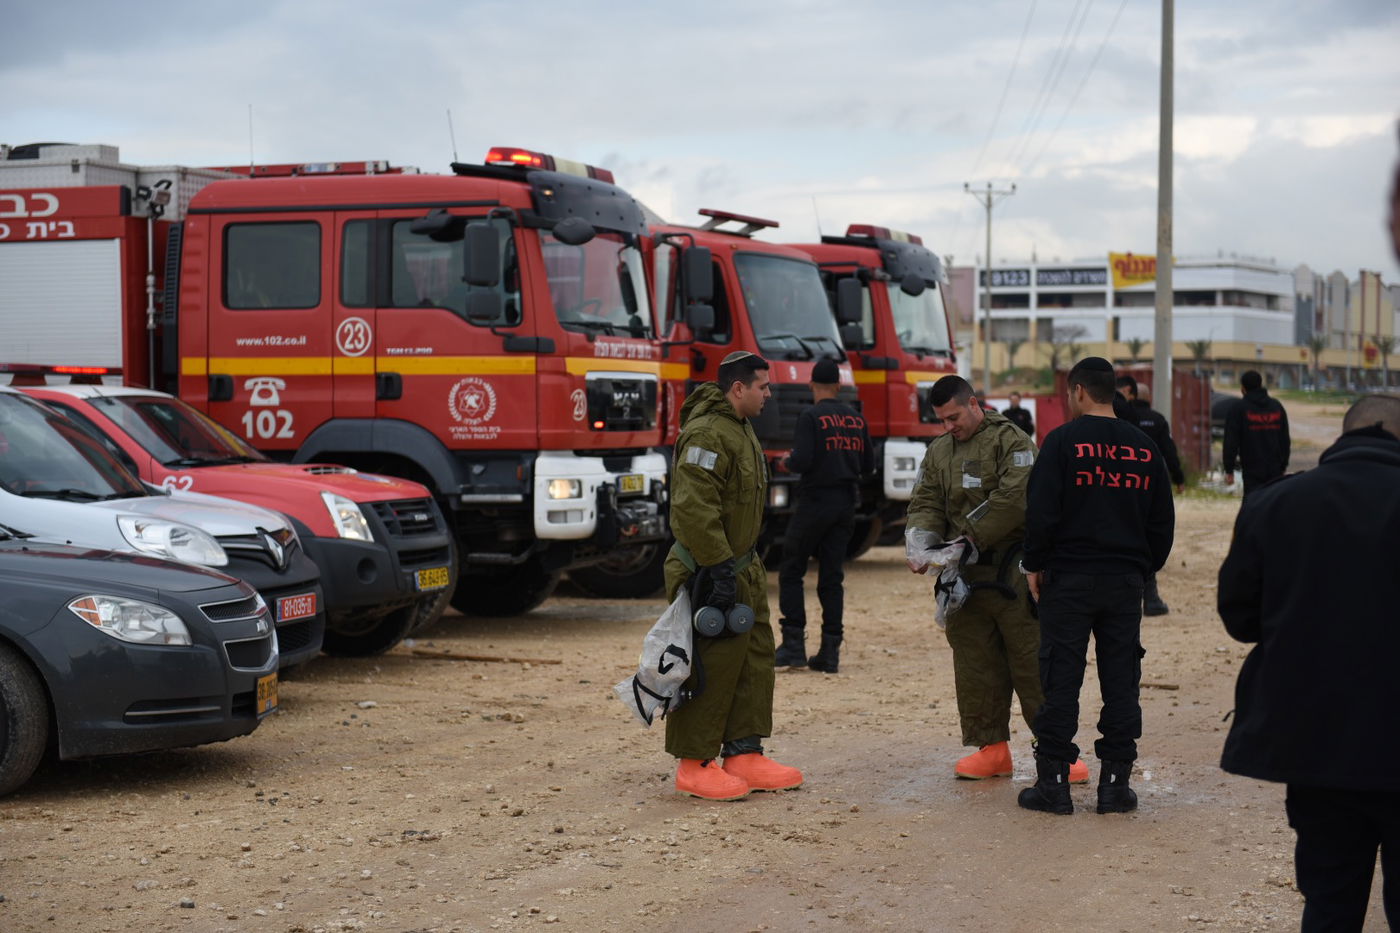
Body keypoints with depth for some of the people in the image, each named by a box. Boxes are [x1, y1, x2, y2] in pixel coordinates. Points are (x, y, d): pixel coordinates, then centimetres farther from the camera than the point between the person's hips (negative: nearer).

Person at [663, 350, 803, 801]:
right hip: (707, 572, -11)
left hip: (741, 567, 11)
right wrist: (720, 569, -26)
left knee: (755, 658, 12)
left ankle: (744, 755, 18)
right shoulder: (706, 434, -19)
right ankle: (694, 765, 1)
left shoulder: (740, 429, 16)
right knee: (712, 665, -7)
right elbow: (694, 510, -26)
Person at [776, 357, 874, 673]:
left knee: (791, 572, 5)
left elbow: (801, 461, -19)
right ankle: (830, 650, 5)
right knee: (832, 576, 8)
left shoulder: (811, 417, -11)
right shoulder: (857, 419, 8)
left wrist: (788, 460, 2)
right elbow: (868, 465, 11)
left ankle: (794, 644, -1)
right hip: (846, 505, 6)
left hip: (815, 502, -6)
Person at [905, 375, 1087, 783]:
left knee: (1032, 663, -4)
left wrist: (970, 537, -17)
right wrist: (919, 542, -10)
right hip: (964, 576, 6)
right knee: (975, 666, 7)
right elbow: (925, 503, 10)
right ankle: (991, 747, 15)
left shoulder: (1010, 440, -6)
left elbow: (1014, 498, -18)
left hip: (1013, 570, -6)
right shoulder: (938, 452, 16)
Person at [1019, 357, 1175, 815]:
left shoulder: (1063, 440, -7)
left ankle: (1053, 780, 4)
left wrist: (1034, 565, 0)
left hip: (1068, 578, -4)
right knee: (1121, 681, 8)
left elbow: (1041, 511, -11)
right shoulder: (1144, 447, 8)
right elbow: (1163, 520, 11)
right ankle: (1116, 781, 9)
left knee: (1060, 679, 1)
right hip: (1125, 580, 4)